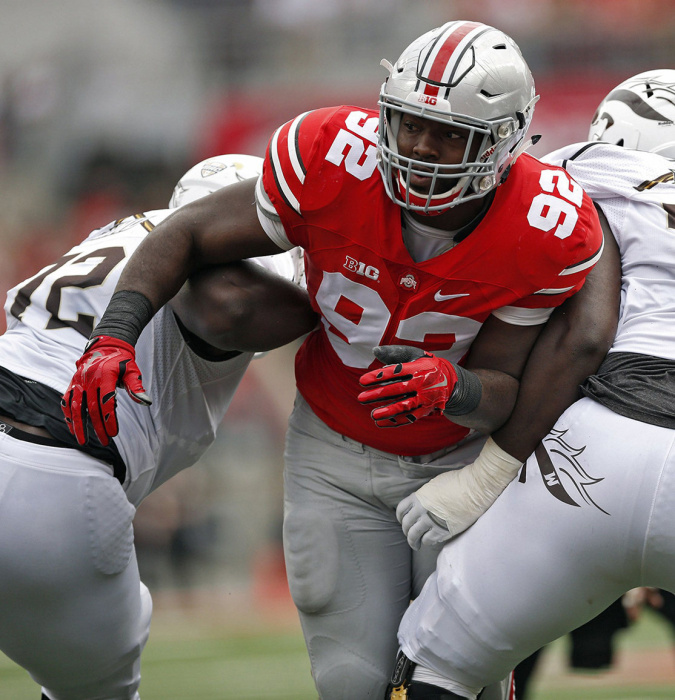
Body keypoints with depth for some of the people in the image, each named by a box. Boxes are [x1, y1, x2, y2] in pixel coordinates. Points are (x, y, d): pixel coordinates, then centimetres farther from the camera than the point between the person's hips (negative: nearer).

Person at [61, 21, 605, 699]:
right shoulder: (331, 164, -27)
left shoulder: (547, 235, -26)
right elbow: (187, 235, -15)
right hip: (335, 458, 0)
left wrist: (450, 386, -44)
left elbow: (502, 392, -20)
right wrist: (112, 338, -29)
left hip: (462, 455, 0)